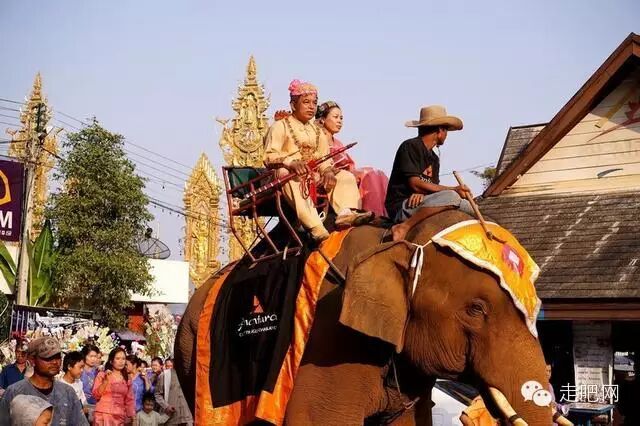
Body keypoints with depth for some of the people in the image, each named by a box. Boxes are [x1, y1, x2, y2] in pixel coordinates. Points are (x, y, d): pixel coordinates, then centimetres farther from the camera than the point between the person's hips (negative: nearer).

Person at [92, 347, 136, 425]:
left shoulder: (127, 379, 12)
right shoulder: (102, 375, 3)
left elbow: (129, 400, 13)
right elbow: (96, 395, -6)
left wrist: (133, 417, 8)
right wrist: (106, 380, -14)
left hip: (120, 417, 3)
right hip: (103, 415, -3)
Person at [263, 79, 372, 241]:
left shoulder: (317, 131, 23)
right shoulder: (281, 126, 3)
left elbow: (324, 158, 10)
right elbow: (269, 157, -11)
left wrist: (328, 171, -15)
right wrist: (291, 162, -31)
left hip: (314, 176, 7)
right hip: (289, 174, -7)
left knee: (346, 176, -8)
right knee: (294, 181, -40)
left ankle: (346, 213, -38)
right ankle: (314, 226, -57)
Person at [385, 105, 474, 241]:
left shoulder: (434, 158, 22)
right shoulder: (410, 146, -5)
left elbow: (433, 187, 12)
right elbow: (415, 183, -16)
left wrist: (422, 193, -15)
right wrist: (453, 189, -18)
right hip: (402, 206, -9)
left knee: (470, 208, 6)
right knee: (451, 197, -30)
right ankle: (403, 227, -28)